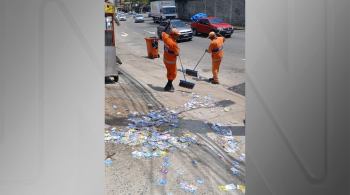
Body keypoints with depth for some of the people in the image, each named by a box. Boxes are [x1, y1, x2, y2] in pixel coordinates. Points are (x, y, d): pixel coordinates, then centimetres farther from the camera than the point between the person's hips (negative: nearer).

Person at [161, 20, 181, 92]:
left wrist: (168, 24, 26)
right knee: (173, 73, 7)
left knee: (169, 72, 20)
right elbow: (177, 53, -22)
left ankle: (169, 85, 32)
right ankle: (168, 86, 10)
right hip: (171, 61, -8)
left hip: (165, 59, 8)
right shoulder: (173, 43, -30)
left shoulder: (166, 37, -8)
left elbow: (163, 32, 16)